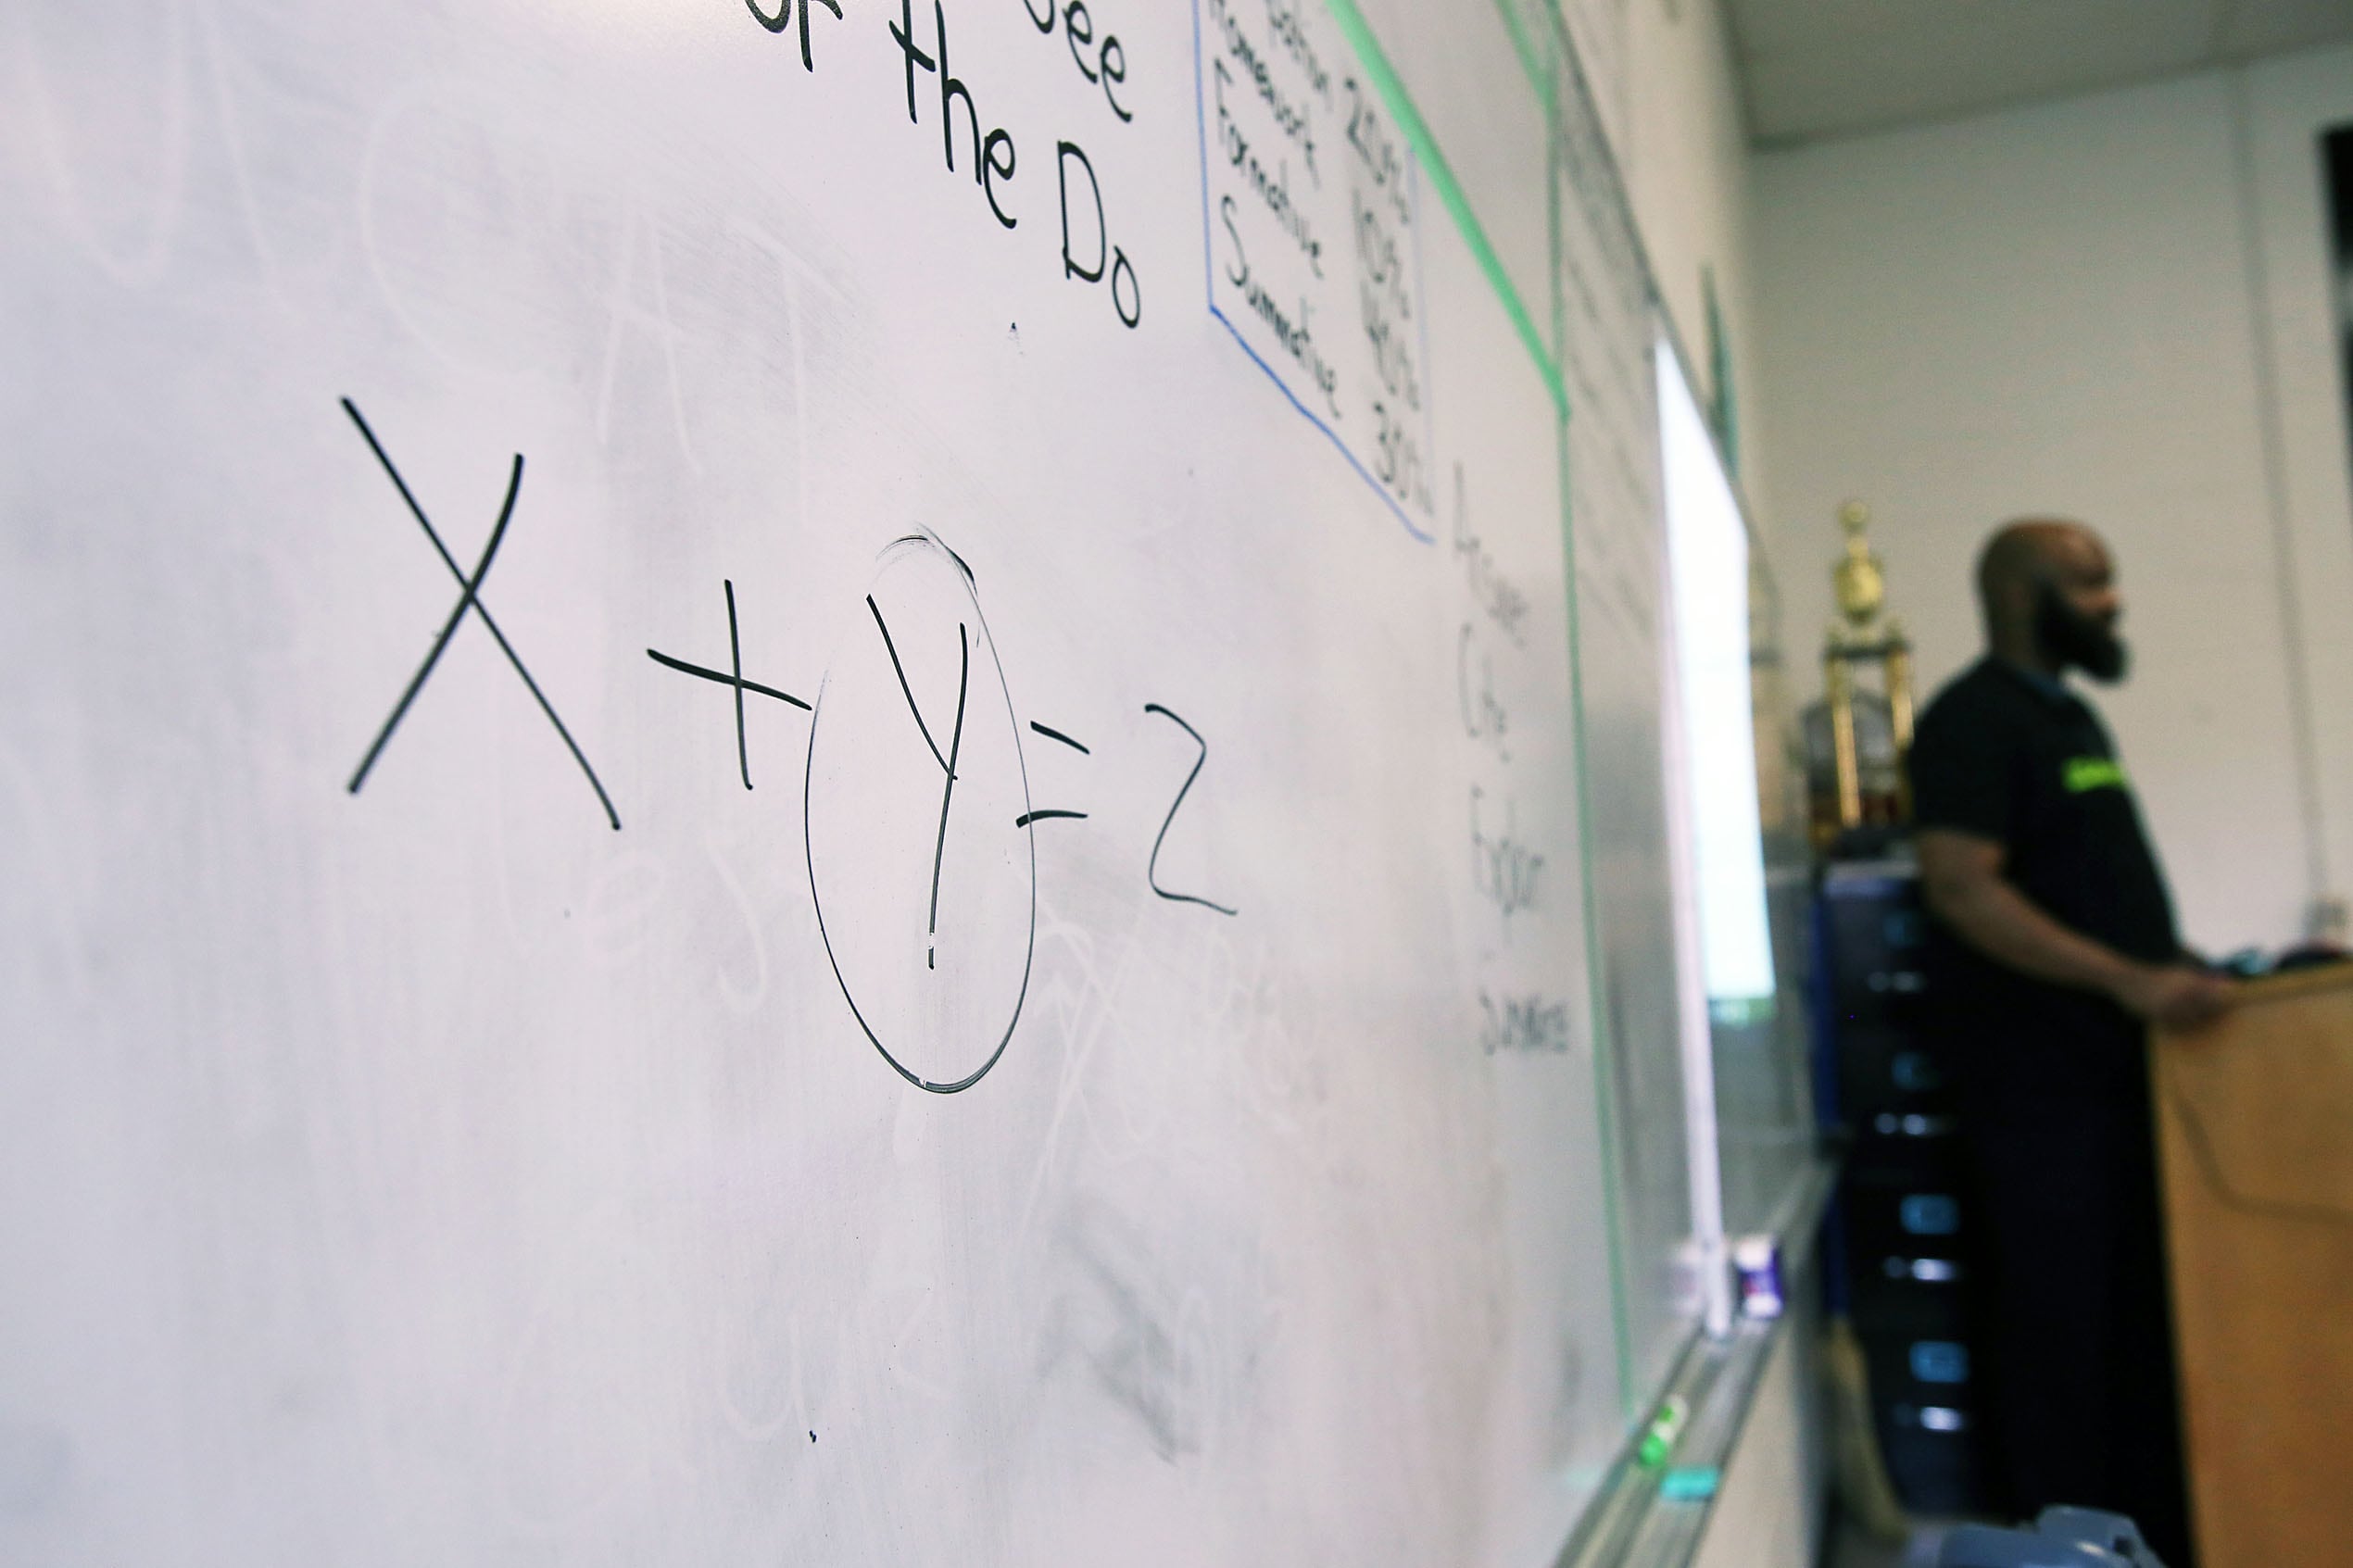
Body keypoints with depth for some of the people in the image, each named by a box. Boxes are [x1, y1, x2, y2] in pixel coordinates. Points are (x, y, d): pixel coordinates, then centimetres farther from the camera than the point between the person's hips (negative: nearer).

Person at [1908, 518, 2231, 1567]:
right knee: (2058, 1319, -1)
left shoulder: (2069, 714, 17)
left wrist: (2175, 975, 13)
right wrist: (2127, 980, -25)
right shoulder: (1973, 720, -12)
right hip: (2042, 1075, -9)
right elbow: (1962, 890, -22)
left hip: (2122, 1060, 9)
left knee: (2148, 1313, 15)